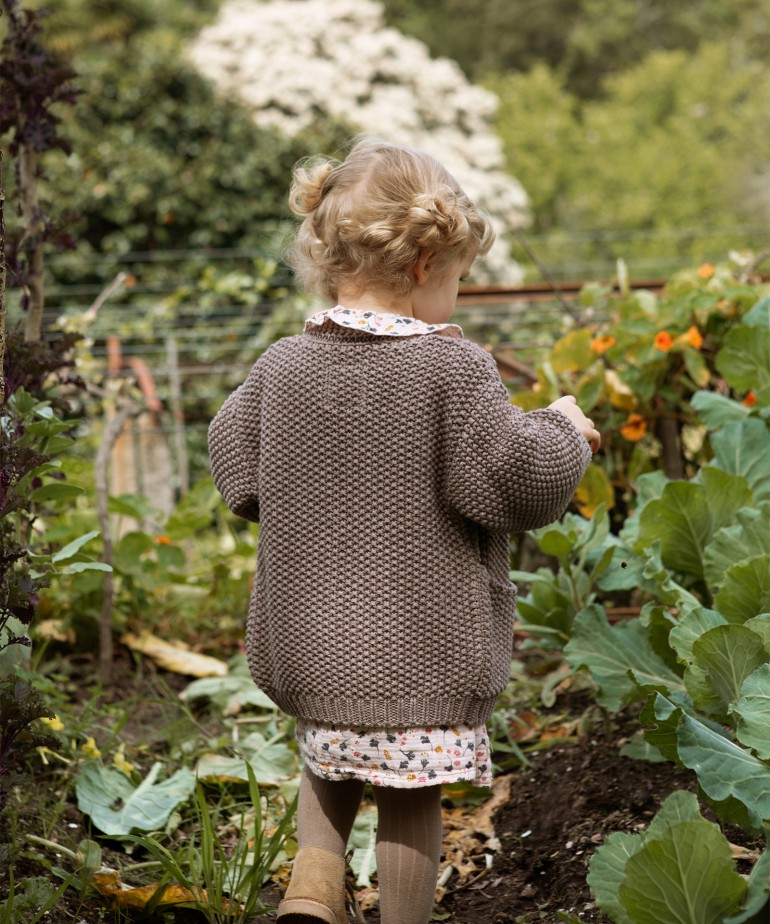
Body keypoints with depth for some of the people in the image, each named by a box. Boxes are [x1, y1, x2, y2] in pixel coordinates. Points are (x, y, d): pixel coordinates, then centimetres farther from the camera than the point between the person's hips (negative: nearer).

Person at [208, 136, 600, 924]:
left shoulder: (281, 367, 0)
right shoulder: (453, 369, -14)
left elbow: (239, 480, 8)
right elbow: (517, 481, -14)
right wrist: (563, 430, 4)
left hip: (311, 645, 4)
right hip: (424, 648, -4)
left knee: (330, 763, 24)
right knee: (410, 799, 8)